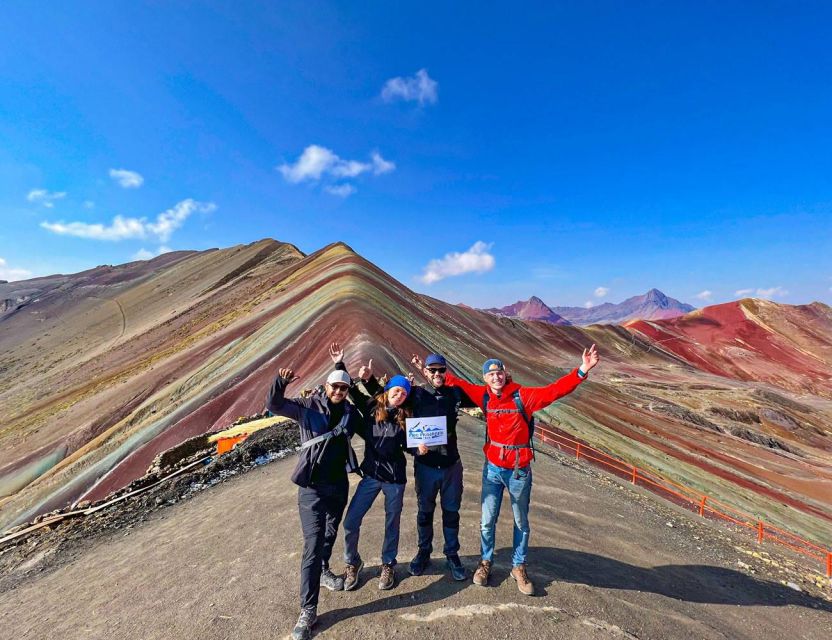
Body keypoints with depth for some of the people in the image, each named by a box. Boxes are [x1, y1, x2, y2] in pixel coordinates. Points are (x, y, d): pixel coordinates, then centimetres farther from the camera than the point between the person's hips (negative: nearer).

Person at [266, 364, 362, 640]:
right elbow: (273, 405, -19)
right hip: (312, 486, -4)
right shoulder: (308, 406, -11)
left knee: (330, 534, 24)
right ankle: (308, 610, 10)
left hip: (339, 484, 4)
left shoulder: (351, 413, -2)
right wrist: (280, 382, -37)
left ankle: (323, 571, 51)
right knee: (313, 544, -5)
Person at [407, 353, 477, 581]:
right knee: (425, 511, 17)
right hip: (425, 465, -1)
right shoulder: (416, 395, -11)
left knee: (451, 512, 16)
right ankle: (424, 552, 39)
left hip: (451, 464, 2)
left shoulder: (455, 394, -4)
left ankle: (452, 555, 37)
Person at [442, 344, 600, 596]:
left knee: (521, 522, 17)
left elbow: (555, 390, -24)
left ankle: (519, 567, 38)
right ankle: (485, 562, 38)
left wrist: (582, 370, -35)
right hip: (493, 468, 2)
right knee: (487, 521, 14)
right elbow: (458, 383, 5)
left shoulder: (523, 395, -16)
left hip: (519, 471, -2)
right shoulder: (484, 395, -7)